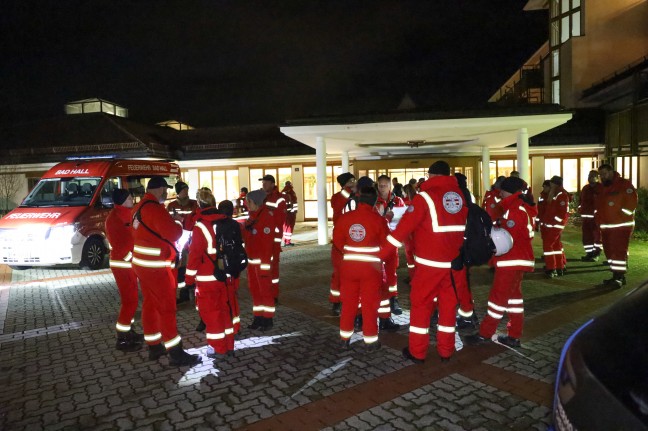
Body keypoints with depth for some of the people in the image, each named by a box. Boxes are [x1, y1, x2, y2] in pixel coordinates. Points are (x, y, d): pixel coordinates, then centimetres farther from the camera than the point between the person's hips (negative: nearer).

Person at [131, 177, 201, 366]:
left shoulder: (140, 207, 10)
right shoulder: (154, 208, -19)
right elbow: (173, 234, -22)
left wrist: (170, 219, 8)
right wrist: (179, 224, -3)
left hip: (142, 264, 10)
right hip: (155, 266, -10)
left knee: (150, 304, 16)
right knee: (167, 308, -5)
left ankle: (154, 347, 26)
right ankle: (176, 353, 1)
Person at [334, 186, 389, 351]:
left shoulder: (344, 217, -3)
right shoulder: (378, 219, -11)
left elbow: (337, 240, 5)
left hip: (349, 265, 3)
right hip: (371, 266, -3)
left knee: (348, 302, 14)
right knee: (369, 304, 7)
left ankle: (345, 339, 24)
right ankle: (370, 341, 16)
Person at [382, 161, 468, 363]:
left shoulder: (426, 196, -10)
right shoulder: (461, 195, 8)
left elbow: (406, 225, -15)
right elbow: (468, 225, 16)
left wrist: (383, 250, -12)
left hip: (430, 261, -5)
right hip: (454, 261, 5)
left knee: (420, 303, 7)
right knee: (449, 303, 14)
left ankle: (417, 352, 14)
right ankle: (446, 350, 22)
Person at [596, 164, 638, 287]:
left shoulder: (624, 184, -7)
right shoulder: (603, 188, 17)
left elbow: (631, 204, -14)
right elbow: (599, 205, 21)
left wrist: (619, 215, -17)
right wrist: (599, 221, 13)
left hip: (621, 225, -8)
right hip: (606, 226, 8)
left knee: (619, 251, -10)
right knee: (610, 251, 10)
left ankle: (619, 277, -5)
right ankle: (616, 276, 19)